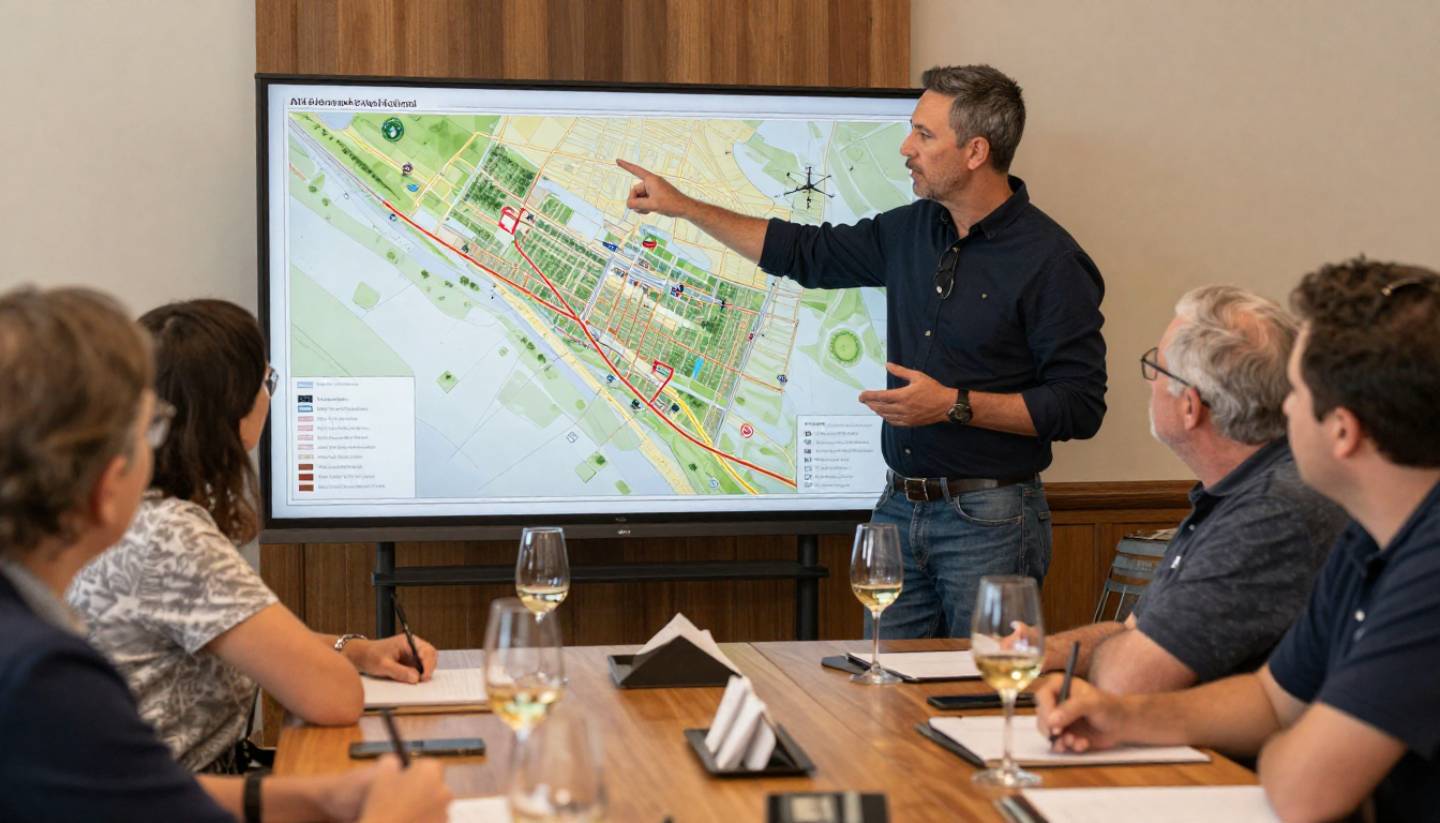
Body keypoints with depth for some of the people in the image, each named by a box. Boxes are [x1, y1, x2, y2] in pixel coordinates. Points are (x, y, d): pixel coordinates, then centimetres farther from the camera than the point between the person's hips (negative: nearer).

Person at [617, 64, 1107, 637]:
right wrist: (684, 207, 21)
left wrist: (955, 404, -20)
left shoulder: (1051, 262, -13)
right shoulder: (912, 230, 9)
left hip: (988, 522, -6)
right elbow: (809, 253, 21)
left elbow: (1079, 406, -15)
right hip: (900, 508, 7)